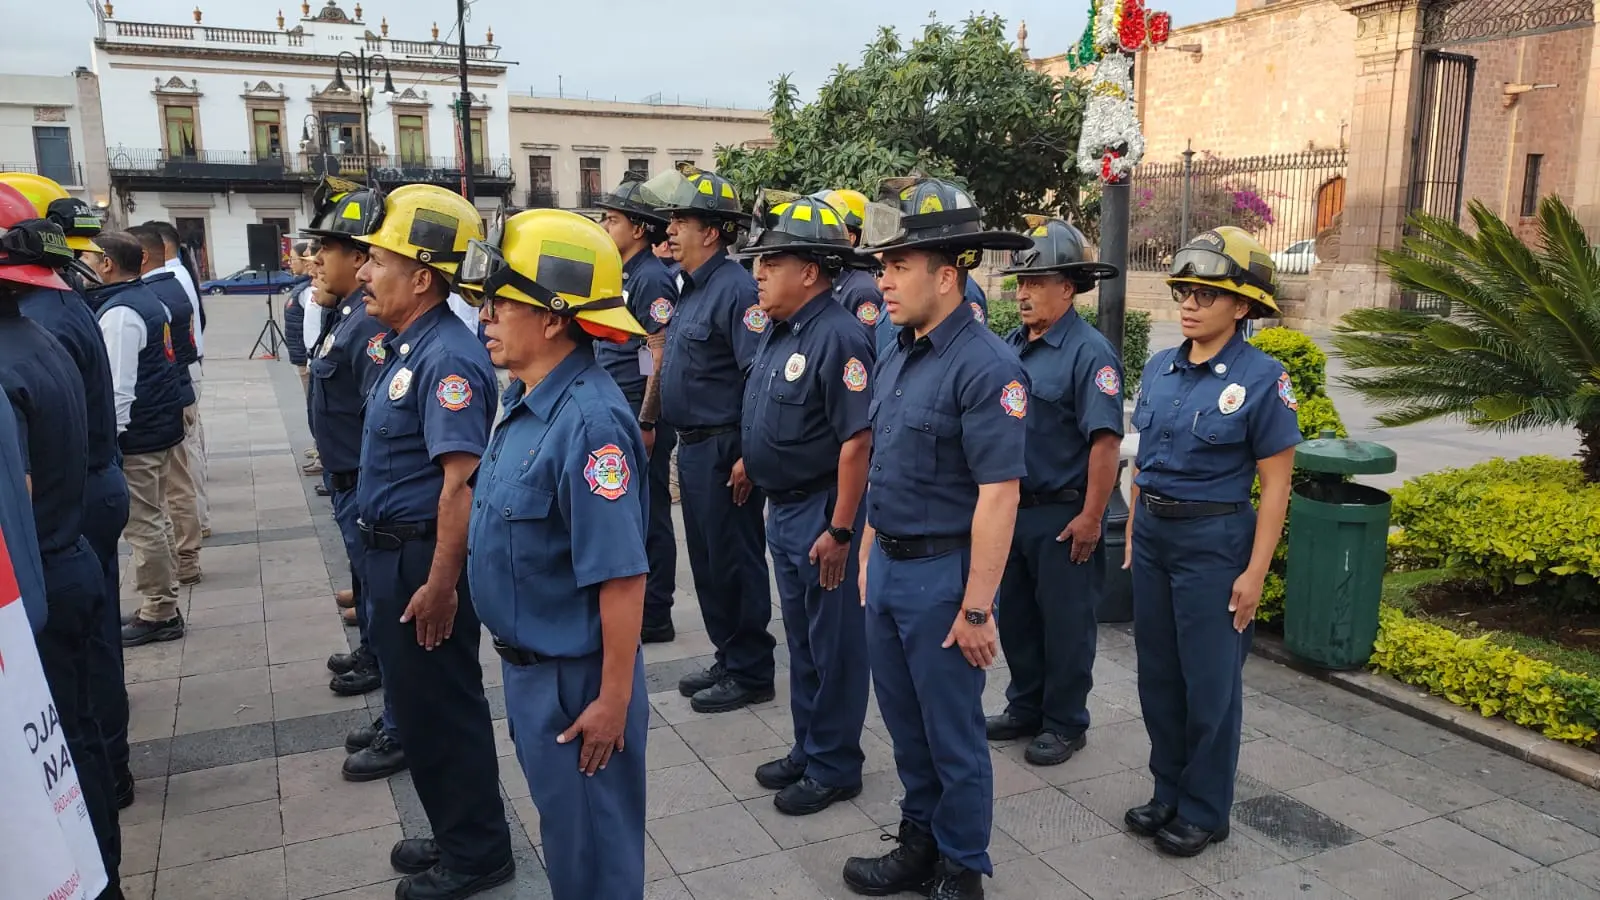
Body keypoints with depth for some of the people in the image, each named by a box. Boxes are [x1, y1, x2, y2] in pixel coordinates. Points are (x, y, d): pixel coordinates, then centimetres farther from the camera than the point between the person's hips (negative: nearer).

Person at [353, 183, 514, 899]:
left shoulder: (448, 357, -22)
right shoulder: (408, 345, 9)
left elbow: (461, 480, -27)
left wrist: (440, 586, -26)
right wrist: (389, 565, 21)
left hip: (425, 562, -10)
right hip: (393, 555, 10)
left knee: (441, 711, 5)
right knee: (417, 706, 21)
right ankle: (456, 835, 38)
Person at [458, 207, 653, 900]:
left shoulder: (588, 422, -27)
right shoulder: (525, 402, 2)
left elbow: (622, 578, -27)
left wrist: (613, 701, -22)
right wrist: (516, 661, 19)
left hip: (575, 680, -9)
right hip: (525, 664, 9)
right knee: (560, 830, 27)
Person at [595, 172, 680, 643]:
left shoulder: (652, 279, -13)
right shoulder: (619, 276, 15)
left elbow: (661, 357, -18)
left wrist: (647, 424, -20)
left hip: (640, 416, -9)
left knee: (649, 517, 0)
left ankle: (654, 618, 10)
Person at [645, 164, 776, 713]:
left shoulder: (735, 288, -17)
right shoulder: (692, 288, 13)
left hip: (724, 450, -10)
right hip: (693, 447, 10)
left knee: (735, 562, 1)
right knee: (707, 561, 17)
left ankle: (751, 673, 14)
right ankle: (728, 658, 31)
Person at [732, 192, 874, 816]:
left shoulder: (838, 337, -21)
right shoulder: (780, 331, 7)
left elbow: (857, 441, -24)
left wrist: (839, 531, -24)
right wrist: (752, 462, 17)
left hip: (822, 514, -9)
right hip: (783, 508, 9)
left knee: (833, 645, 6)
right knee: (801, 639, 20)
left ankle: (834, 768, 21)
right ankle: (807, 749, 35)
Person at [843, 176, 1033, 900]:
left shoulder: (985, 366, -19)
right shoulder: (896, 357, 7)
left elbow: (997, 495, -21)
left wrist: (976, 607, -19)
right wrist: (868, 556, 16)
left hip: (941, 575, -8)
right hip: (886, 569, 8)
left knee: (953, 734, 9)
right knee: (905, 724, 20)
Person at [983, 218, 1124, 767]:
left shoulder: (1089, 352, -16)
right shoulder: (1011, 346, 7)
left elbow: (1105, 440, -21)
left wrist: (1090, 518, -21)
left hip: (1061, 516, -7)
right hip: (1010, 509, 8)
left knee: (1065, 624, 8)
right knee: (1016, 616, 18)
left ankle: (1065, 723, 24)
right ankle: (1025, 708, 35)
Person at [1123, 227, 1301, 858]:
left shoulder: (1262, 379, -11)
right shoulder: (1160, 369, 5)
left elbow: (1274, 485, -10)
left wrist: (1254, 573, -13)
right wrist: (1133, 534, 12)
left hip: (1214, 541, -6)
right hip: (1152, 534, 6)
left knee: (1209, 682, 7)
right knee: (1157, 674, 15)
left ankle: (1205, 811, 24)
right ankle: (1168, 793, 33)